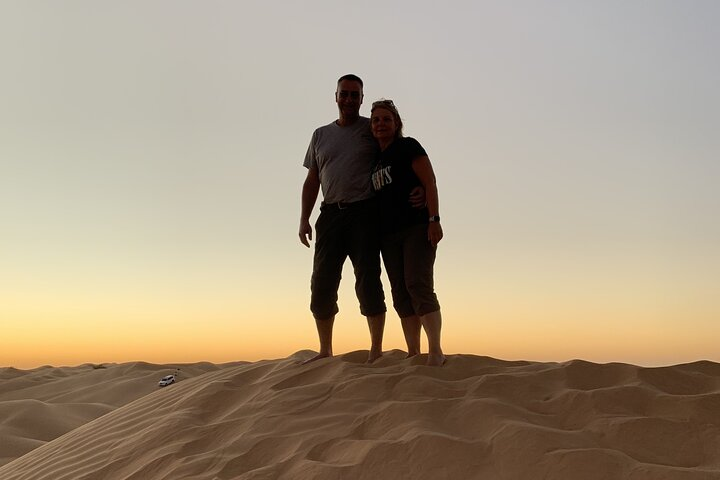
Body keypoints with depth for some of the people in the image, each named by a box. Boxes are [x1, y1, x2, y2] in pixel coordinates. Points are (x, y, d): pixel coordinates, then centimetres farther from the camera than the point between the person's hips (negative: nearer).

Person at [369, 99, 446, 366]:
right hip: (389, 234, 7)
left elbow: (429, 182, -8)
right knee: (400, 293, 2)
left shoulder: (408, 147, 1)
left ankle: (435, 351, -18)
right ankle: (413, 352, 5)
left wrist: (434, 219, -19)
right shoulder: (375, 159, 20)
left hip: (417, 227, -7)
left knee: (418, 285, -17)